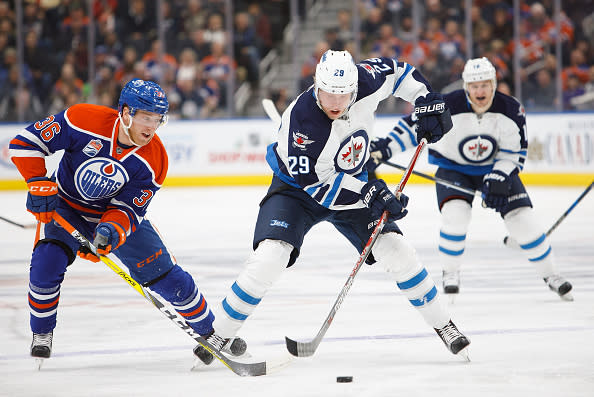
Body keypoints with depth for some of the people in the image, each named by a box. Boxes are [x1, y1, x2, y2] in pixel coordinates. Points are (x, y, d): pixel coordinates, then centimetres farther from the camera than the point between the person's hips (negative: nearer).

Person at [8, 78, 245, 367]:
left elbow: (128, 209, -18)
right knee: (47, 262, -27)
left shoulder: (154, 161, -21)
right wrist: (39, 185, -31)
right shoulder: (85, 121, -29)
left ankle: (210, 332, 20)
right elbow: (26, 142, -22)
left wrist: (112, 230, -40)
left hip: (118, 214, 2)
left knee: (168, 277, -2)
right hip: (66, 208, -2)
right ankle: (42, 333, -1)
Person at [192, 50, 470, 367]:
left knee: (395, 249, -7)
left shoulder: (364, 82, -22)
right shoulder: (300, 117, -34)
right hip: (297, 188, -4)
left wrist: (428, 102, -7)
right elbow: (314, 182, -30)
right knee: (270, 255, -24)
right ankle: (219, 333, -9)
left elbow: (395, 71, 2)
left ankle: (442, 324, 11)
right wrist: (369, 193, -33)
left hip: (353, 185, 4)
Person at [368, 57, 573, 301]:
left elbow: (514, 153, -11)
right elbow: (413, 126, -17)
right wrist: (384, 148, -26)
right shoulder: (447, 107, -26)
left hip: (496, 168, 2)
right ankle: (450, 274, -3)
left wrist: (499, 178, -26)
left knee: (522, 218, -8)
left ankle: (550, 274, 12)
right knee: (455, 214, -26)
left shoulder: (511, 110, -19)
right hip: (453, 168, -1)